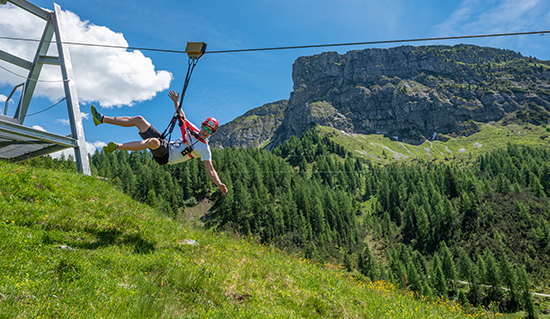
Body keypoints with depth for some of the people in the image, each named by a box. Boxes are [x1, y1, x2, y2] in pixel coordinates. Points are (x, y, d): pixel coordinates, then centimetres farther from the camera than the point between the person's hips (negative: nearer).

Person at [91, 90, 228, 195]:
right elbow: (181, 116, 25)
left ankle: (116, 146, -38)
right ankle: (101, 119, -1)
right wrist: (176, 102, 12)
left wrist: (219, 184, -28)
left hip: (167, 156, -7)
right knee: (138, 119, -1)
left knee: (152, 141, -41)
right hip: (165, 144, 7)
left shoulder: (204, 149, -9)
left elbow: (210, 169, -13)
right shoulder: (193, 129, 9)